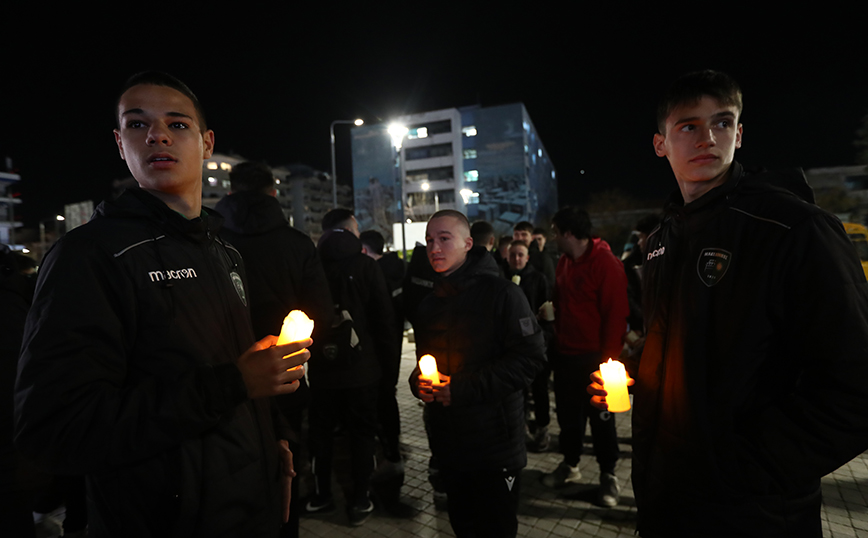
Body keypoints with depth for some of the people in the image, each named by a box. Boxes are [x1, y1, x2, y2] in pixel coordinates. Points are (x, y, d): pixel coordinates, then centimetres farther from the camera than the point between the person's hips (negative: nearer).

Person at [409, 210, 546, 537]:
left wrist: (463, 388, -21)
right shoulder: (429, 304, 10)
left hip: (494, 446, -6)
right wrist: (418, 382, -3)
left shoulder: (499, 292, -12)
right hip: (447, 445, 6)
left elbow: (530, 357, -18)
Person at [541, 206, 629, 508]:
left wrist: (609, 358, -15)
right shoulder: (564, 262, 7)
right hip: (565, 355, 6)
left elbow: (616, 314, -15)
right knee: (568, 414, 16)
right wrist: (557, 343, 9)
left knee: (600, 417, 8)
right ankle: (570, 466, 33)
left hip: (593, 357, -6)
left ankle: (608, 475, 25)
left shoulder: (606, 263, -15)